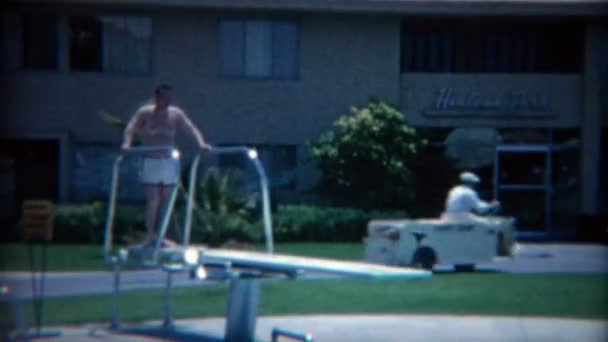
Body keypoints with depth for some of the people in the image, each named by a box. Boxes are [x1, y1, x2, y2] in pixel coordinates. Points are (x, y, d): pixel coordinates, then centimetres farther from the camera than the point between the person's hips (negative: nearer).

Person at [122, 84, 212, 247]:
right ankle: (149, 235, -3)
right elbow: (131, 127, -12)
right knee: (153, 199, -11)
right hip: (151, 161, -3)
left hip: (170, 161, 3)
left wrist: (201, 143, -20)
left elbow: (191, 128, -2)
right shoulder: (145, 112, -2)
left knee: (165, 200, 5)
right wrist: (127, 143, -32)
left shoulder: (176, 114, 5)